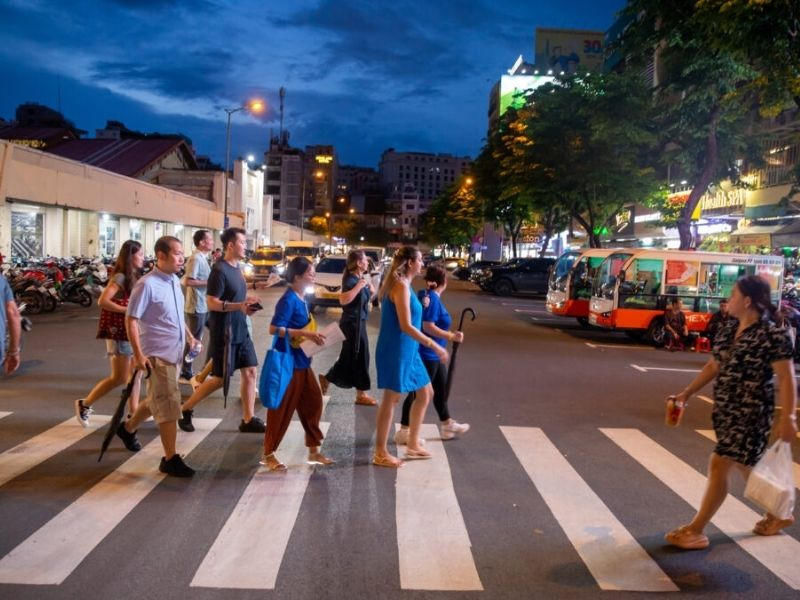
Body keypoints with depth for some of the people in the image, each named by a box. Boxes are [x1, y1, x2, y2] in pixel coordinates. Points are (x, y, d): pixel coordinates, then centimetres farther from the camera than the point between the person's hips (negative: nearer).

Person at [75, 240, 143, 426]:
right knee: (120, 378, -3)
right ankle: (84, 404, 13)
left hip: (131, 331, 9)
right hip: (119, 332, -8)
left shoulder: (133, 277, 11)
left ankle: (133, 412, 17)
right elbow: (103, 301, -23)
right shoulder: (120, 277, -15)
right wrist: (129, 311, -22)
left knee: (136, 374, 9)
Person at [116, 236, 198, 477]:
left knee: (158, 400, 22)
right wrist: (138, 354, -21)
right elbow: (131, 320, -17)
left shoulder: (175, 281, 7)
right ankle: (170, 459, 7)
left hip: (174, 352, 8)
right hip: (157, 354, -8)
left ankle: (128, 428, 46)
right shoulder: (147, 284, -17)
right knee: (169, 406, -4)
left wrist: (189, 336, 18)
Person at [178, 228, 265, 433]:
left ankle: (248, 420, 13)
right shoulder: (219, 270, -17)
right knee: (220, 379, 0)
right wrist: (239, 306, -30)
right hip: (224, 334, -9)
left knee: (250, 372, 6)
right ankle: (185, 409, 19)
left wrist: (248, 301, 4)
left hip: (241, 332, 9)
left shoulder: (236, 267, 11)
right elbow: (212, 303, -21)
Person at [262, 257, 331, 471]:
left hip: (302, 360, 9)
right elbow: (274, 329, -25)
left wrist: (312, 336, 6)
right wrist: (305, 334, -26)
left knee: (313, 402, 12)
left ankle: (314, 451, 24)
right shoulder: (288, 300, -18)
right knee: (282, 407, 1)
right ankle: (268, 454, 15)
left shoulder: (302, 298, 9)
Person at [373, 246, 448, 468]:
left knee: (425, 393, 16)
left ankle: (412, 444, 27)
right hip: (396, 350, -10)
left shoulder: (403, 285, 14)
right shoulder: (401, 286, -17)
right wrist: (434, 346, -20)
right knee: (391, 398, -2)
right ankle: (380, 454, 9)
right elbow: (405, 326, -22)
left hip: (407, 351, 10)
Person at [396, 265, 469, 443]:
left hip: (433, 355, 10)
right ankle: (404, 432, 7)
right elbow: (428, 327, -25)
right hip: (427, 354, -10)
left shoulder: (428, 296, 9)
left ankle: (447, 425, 32)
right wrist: (451, 336, -21)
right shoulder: (432, 298, -20)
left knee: (441, 388, 19)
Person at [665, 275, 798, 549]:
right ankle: (777, 514, 42)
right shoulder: (727, 330, 7)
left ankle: (695, 531, 3)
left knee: (719, 466, -7)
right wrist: (687, 393, 14)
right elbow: (713, 366, 15)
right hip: (725, 411, 8)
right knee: (744, 465, 19)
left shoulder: (773, 336, -16)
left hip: (751, 414, -8)